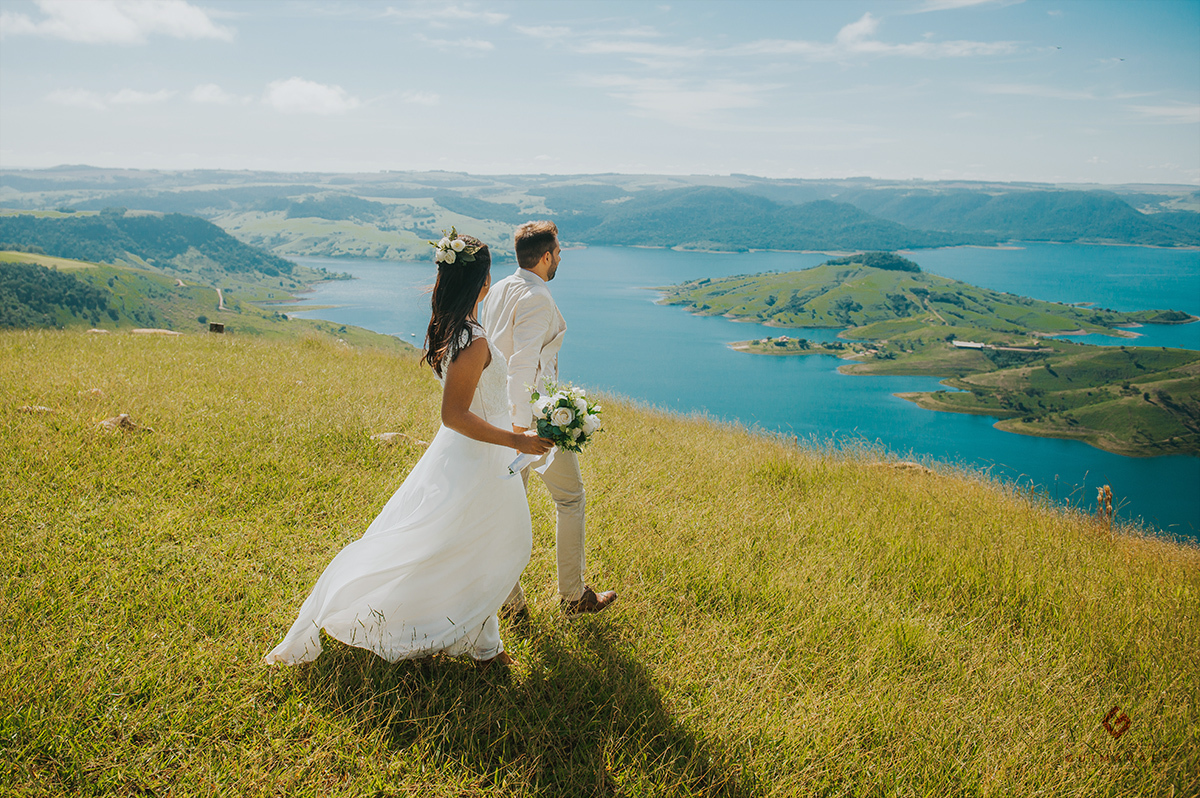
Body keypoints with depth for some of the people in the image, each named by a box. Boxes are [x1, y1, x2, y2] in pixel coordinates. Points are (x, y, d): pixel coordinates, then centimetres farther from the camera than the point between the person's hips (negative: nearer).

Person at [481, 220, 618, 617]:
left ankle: (510, 600, 20)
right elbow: (524, 363, -28)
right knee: (569, 497, 10)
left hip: (502, 410, 8)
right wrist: (521, 423, -28)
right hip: (537, 412, -8)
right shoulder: (537, 299, -19)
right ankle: (573, 595, 20)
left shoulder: (496, 291, 8)